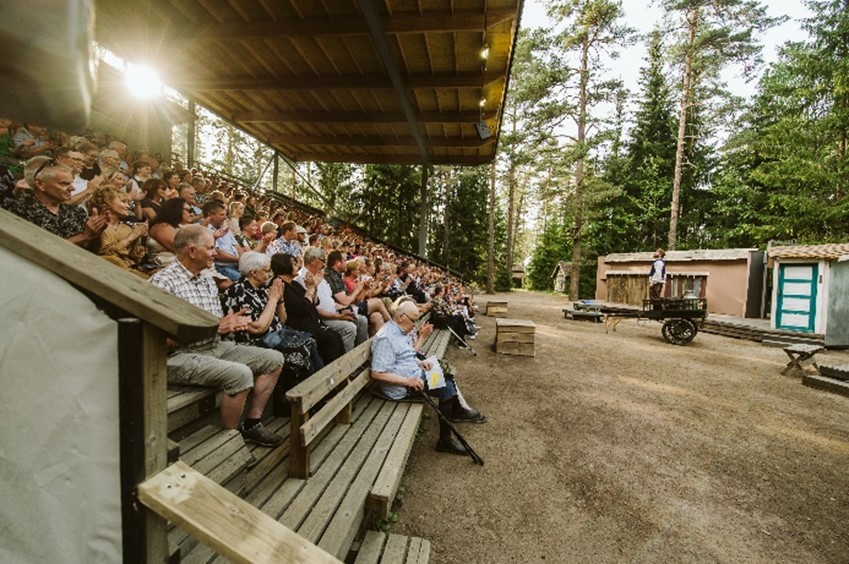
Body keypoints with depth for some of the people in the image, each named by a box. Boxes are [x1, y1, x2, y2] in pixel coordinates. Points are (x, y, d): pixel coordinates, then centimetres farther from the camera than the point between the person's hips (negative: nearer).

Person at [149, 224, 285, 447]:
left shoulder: (207, 280, 13)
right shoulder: (162, 282, -14)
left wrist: (230, 323, -7)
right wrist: (213, 328, -20)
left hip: (216, 347, 9)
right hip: (180, 356, -8)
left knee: (274, 359, 0)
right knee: (241, 374, -31)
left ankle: (252, 424, 8)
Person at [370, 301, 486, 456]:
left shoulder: (400, 331, 9)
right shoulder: (385, 338, -23)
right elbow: (377, 373, -26)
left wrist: (419, 362, 5)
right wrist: (408, 381, -26)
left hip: (414, 375, 10)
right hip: (401, 387, -10)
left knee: (447, 377, 3)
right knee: (447, 388, -13)